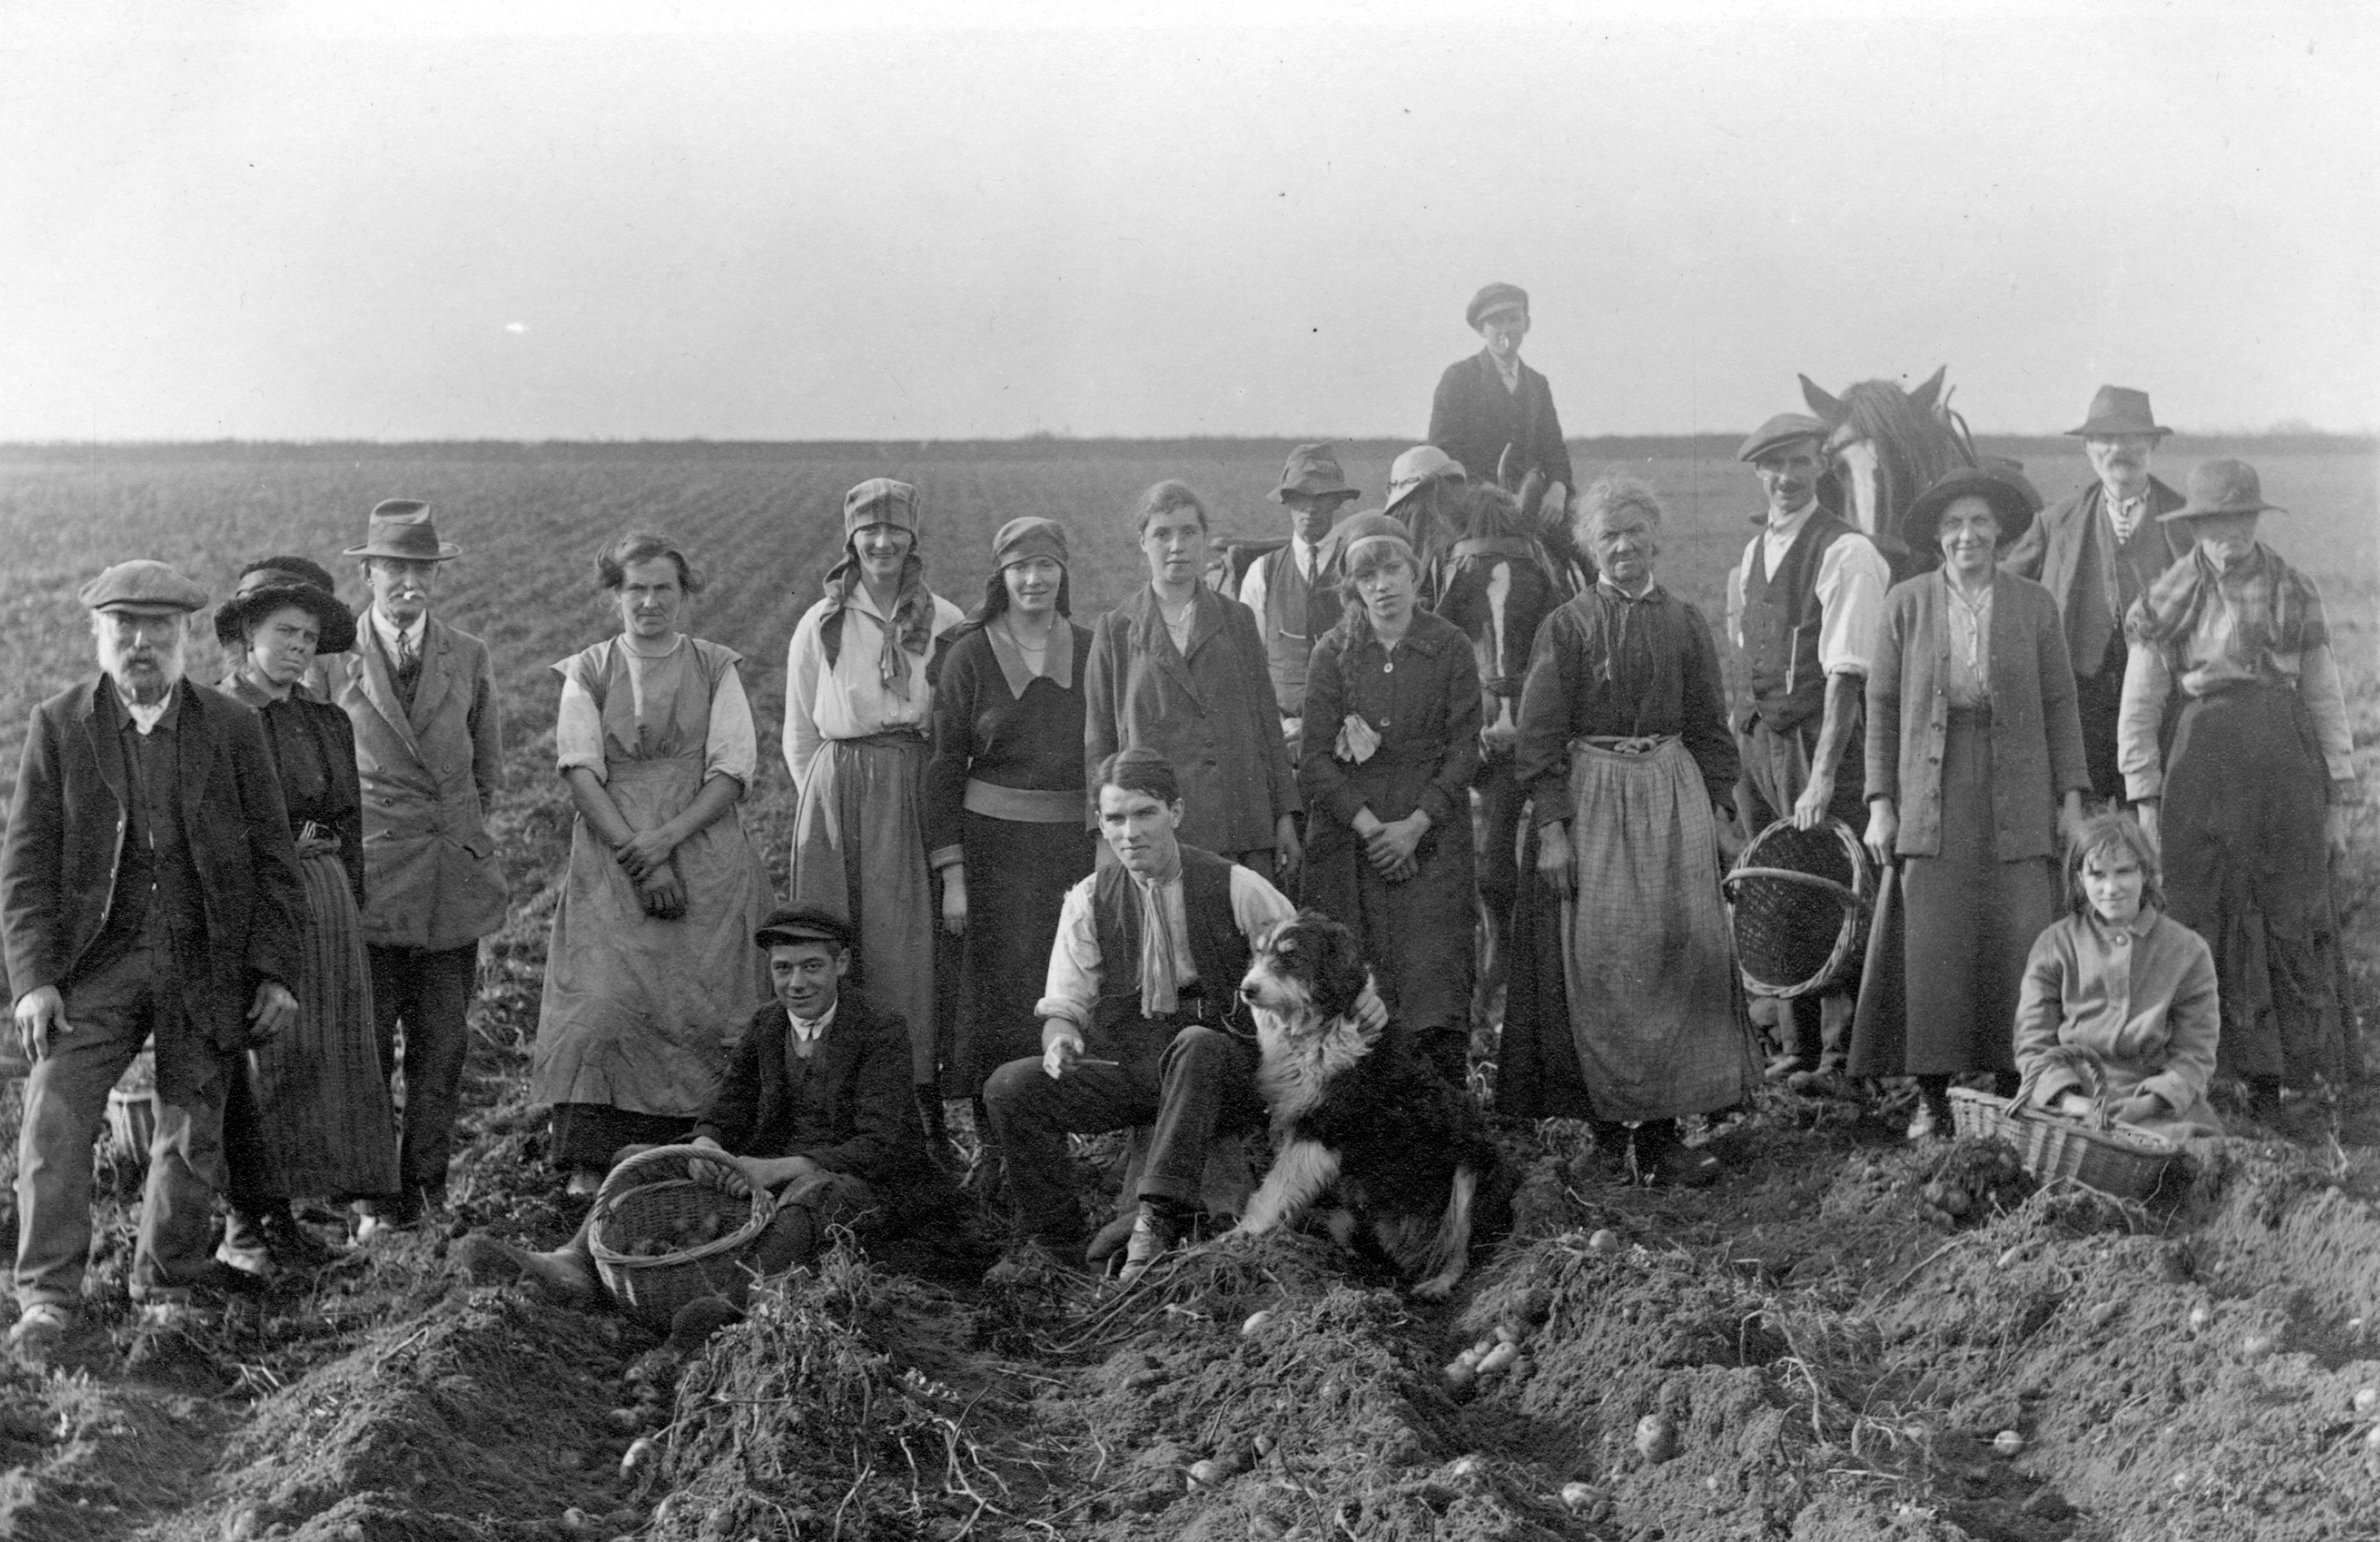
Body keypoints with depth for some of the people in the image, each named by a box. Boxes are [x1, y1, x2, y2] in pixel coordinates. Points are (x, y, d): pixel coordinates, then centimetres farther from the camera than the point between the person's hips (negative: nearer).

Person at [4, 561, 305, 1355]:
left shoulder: (232, 727, 2)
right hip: (94, 960, -1)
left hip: (205, 967, 1)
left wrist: (274, 971, -1)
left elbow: (272, 859, 5)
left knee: (192, 1134, 7)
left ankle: (167, 1285, 25)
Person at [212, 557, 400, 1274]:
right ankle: (240, 1223, 3)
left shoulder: (328, 722, 13)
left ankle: (282, 1213, 14)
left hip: (322, 902, 5)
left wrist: (347, 914, 14)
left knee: (314, 1055, 5)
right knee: (245, 1060, -5)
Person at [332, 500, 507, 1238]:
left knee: (442, 1051, 5)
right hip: (368, 881, -2)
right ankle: (374, 1201, 7)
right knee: (367, 1049, -1)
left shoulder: (470, 659, 9)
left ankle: (425, 1192, 14)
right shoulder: (334, 660, 0)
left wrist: (458, 836, 13)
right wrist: (353, 840, 6)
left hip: (455, 880, 3)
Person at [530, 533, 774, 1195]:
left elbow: (733, 770, -1)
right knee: (605, 1003, -11)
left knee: (702, 1007, -5)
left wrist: (666, 839, -13)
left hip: (706, 857, 0)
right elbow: (581, 771, -2)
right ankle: (589, 1166, -10)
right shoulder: (586, 674, 8)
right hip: (612, 861, 0)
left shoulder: (717, 669, 7)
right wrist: (638, 857, -13)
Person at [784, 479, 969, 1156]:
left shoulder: (945, 624, 5)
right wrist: (834, 798, 5)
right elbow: (798, 737, 12)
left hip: (917, 796, 0)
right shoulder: (820, 625, 7)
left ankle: (922, 1102, 3)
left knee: (913, 947, -2)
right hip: (835, 796, 1)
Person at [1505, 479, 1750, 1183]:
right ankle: (1608, 1119, 5)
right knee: (1599, 958, -5)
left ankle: (1660, 1129, -1)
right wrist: (1551, 828, -11)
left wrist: (1721, 813, 7)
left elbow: (1709, 727, 14)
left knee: (1683, 950, -4)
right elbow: (1539, 736, -3)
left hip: (1673, 791, 3)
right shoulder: (1566, 626, 1)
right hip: (1591, 796, -2)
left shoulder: (1685, 622, 10)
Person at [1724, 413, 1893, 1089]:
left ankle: (1838, 1054, 5)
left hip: (1819, 738, -7)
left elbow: (1847, 672, -17)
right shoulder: (1751, 555, 12)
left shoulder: (1845, 554, -11)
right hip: (1756, 741, 7)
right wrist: (1744, 723, 4)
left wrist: (1823, 775, -22)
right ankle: (1793, 1049, 20)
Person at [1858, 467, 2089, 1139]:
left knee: (2019, 944, -3)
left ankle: (2019, 1089, 5)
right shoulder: (1906, 603, 5)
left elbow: (2059, 704, 8)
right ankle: (1932, 1096, 4)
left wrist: (2072, 797, 1)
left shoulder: (2034, 605, 7)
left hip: (2017, 800, 0)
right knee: (1932, 946, -4)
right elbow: (1882, 706, 6)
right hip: (1932, 797, 0)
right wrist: (1880, 802, 1)